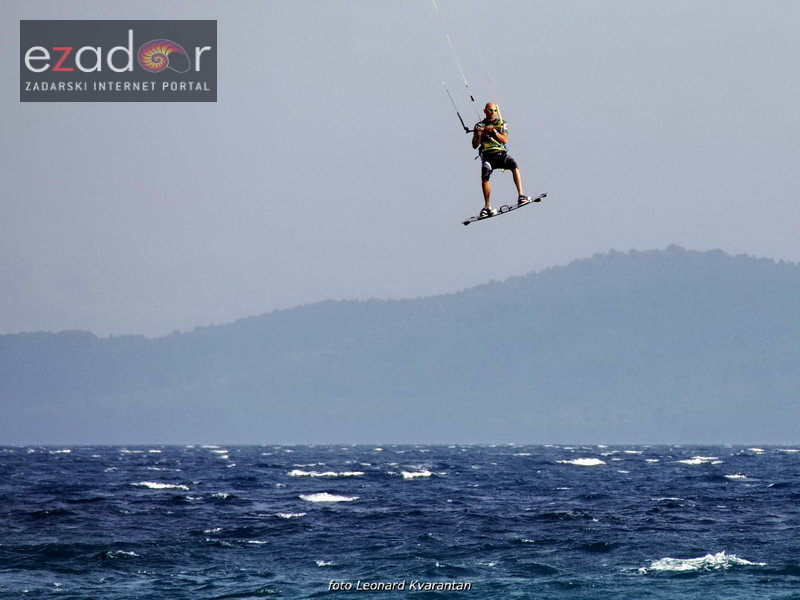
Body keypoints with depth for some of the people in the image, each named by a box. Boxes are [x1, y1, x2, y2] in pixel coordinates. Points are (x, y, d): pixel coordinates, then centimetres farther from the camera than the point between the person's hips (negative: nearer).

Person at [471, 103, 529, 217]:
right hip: (487, 155, 0)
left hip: (500, 153, 0)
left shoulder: (502, 124, 12)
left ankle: (521, 195, -35)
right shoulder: (479, 126, 13)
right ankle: (487, 207, -15)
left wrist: (493, 131, -14)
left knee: (514, 165, -30)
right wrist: (479, 134, -9)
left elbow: (505, 140, -2)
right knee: (485, 177, -25)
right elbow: (475, 145, 9)